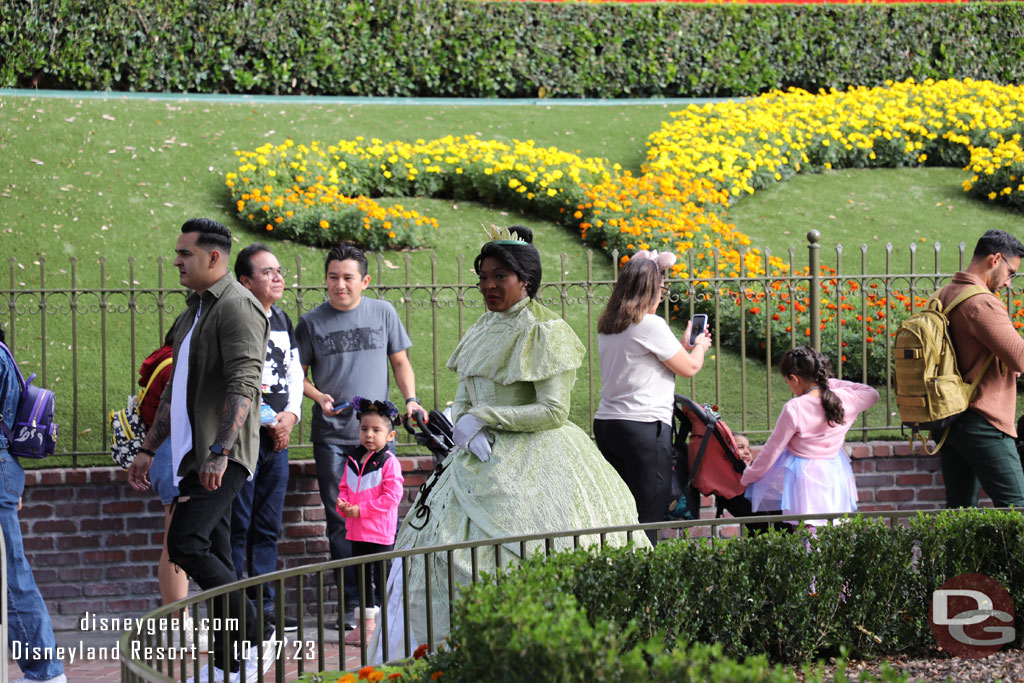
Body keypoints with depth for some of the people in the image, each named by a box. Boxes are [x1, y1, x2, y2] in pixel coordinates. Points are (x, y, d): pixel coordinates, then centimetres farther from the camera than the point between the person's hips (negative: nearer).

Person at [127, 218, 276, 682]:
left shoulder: (237, 307, -11)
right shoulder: (194, 312, 20)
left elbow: (243, 386, -22)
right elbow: (174, 389, 27)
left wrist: (219, 452, -29)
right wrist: (148, 449, 25)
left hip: (222, 456, -10)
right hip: (194, 452, 10)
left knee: (186, 544, -18)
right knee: (214, 557, 8)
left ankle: (257, 634, -10)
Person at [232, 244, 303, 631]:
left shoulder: (283, 321, 15)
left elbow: (294, 372, 19)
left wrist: (291, 414, 1)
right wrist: (265, 420, -13)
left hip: (277, 438, 8)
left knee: (268, 526, 10)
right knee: (237, 526, -5)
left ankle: (265, 607, 16)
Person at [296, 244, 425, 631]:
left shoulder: (383, 313, 6)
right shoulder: (312, 322, 4)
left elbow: (400, 362, 15)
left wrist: (410, 398, -1)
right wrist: (318, 396, -9)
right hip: (332, 436, -1)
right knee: (341, 521, -1)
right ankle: (351, 602, 3)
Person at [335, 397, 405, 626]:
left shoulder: (389, 462, -12)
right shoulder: (352, 460, 9)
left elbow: (392, 496, -17)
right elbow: (344, 487, 19)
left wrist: (361, 510, -19)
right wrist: (343, 504, -5)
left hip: (380, 530, -7)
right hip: (357, 530, 7)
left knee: (382, 576, -2)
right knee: (362, 575, 16)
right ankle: (367, 614, 27)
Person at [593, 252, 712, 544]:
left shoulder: (607, 327, 12)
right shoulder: (651, 325, -10)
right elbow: (689, 367, -3)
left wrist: (683, 345, 31)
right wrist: (699, 347, 19)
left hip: (605, 422, 8)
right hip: (645, 426, -8)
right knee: (648, 519, -5)